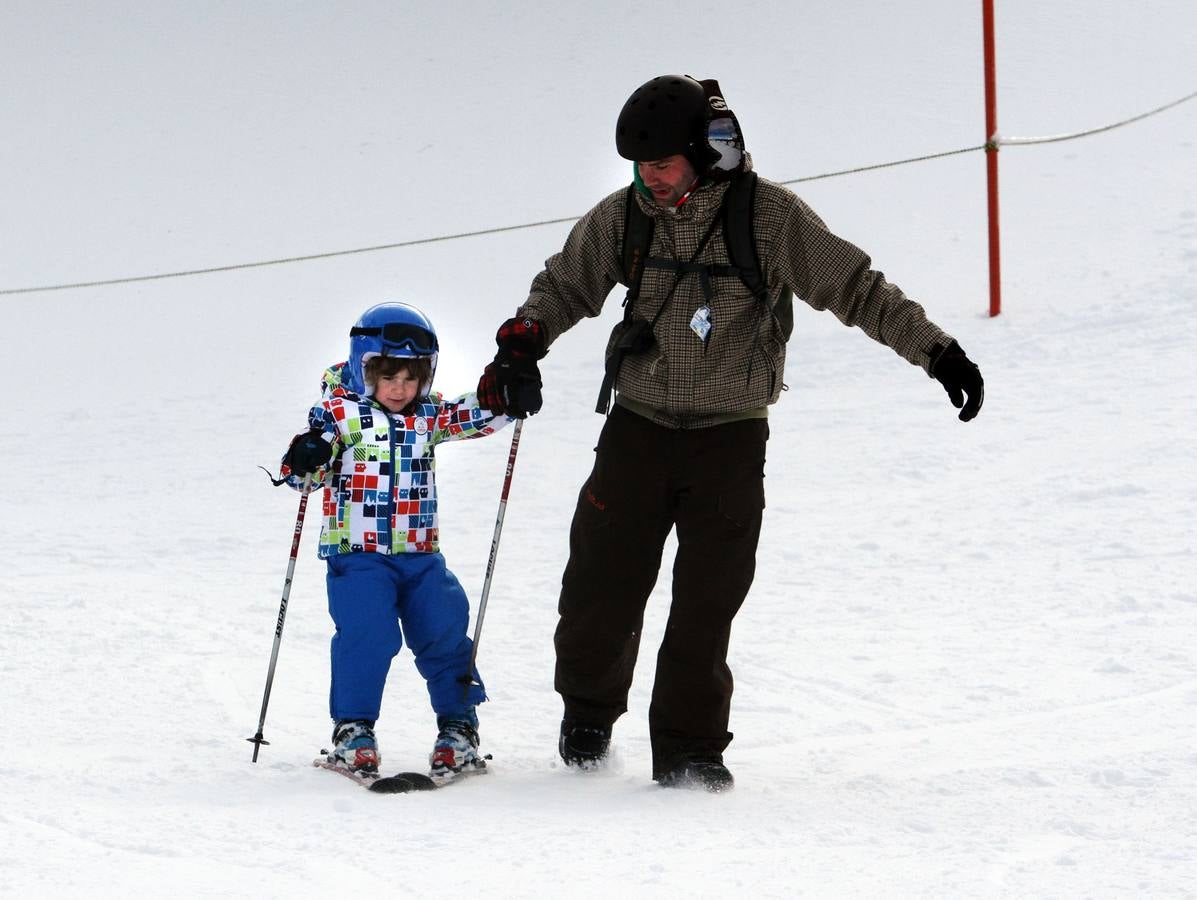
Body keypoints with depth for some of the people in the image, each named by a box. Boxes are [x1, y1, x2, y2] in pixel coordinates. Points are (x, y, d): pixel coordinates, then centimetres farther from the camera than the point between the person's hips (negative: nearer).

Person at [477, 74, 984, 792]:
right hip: (639, 428, 2)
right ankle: (588, 708, 27)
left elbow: (855, 287, -4)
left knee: (708, 604, -6)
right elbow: (565, 286, 15)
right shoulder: (623, 218, 1)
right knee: (604, 585, 1)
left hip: (731, 438, -2)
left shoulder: (769, 216, -8)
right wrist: (522, 343, -3)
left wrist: (937, 351, -8)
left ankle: (689, 747, 4)